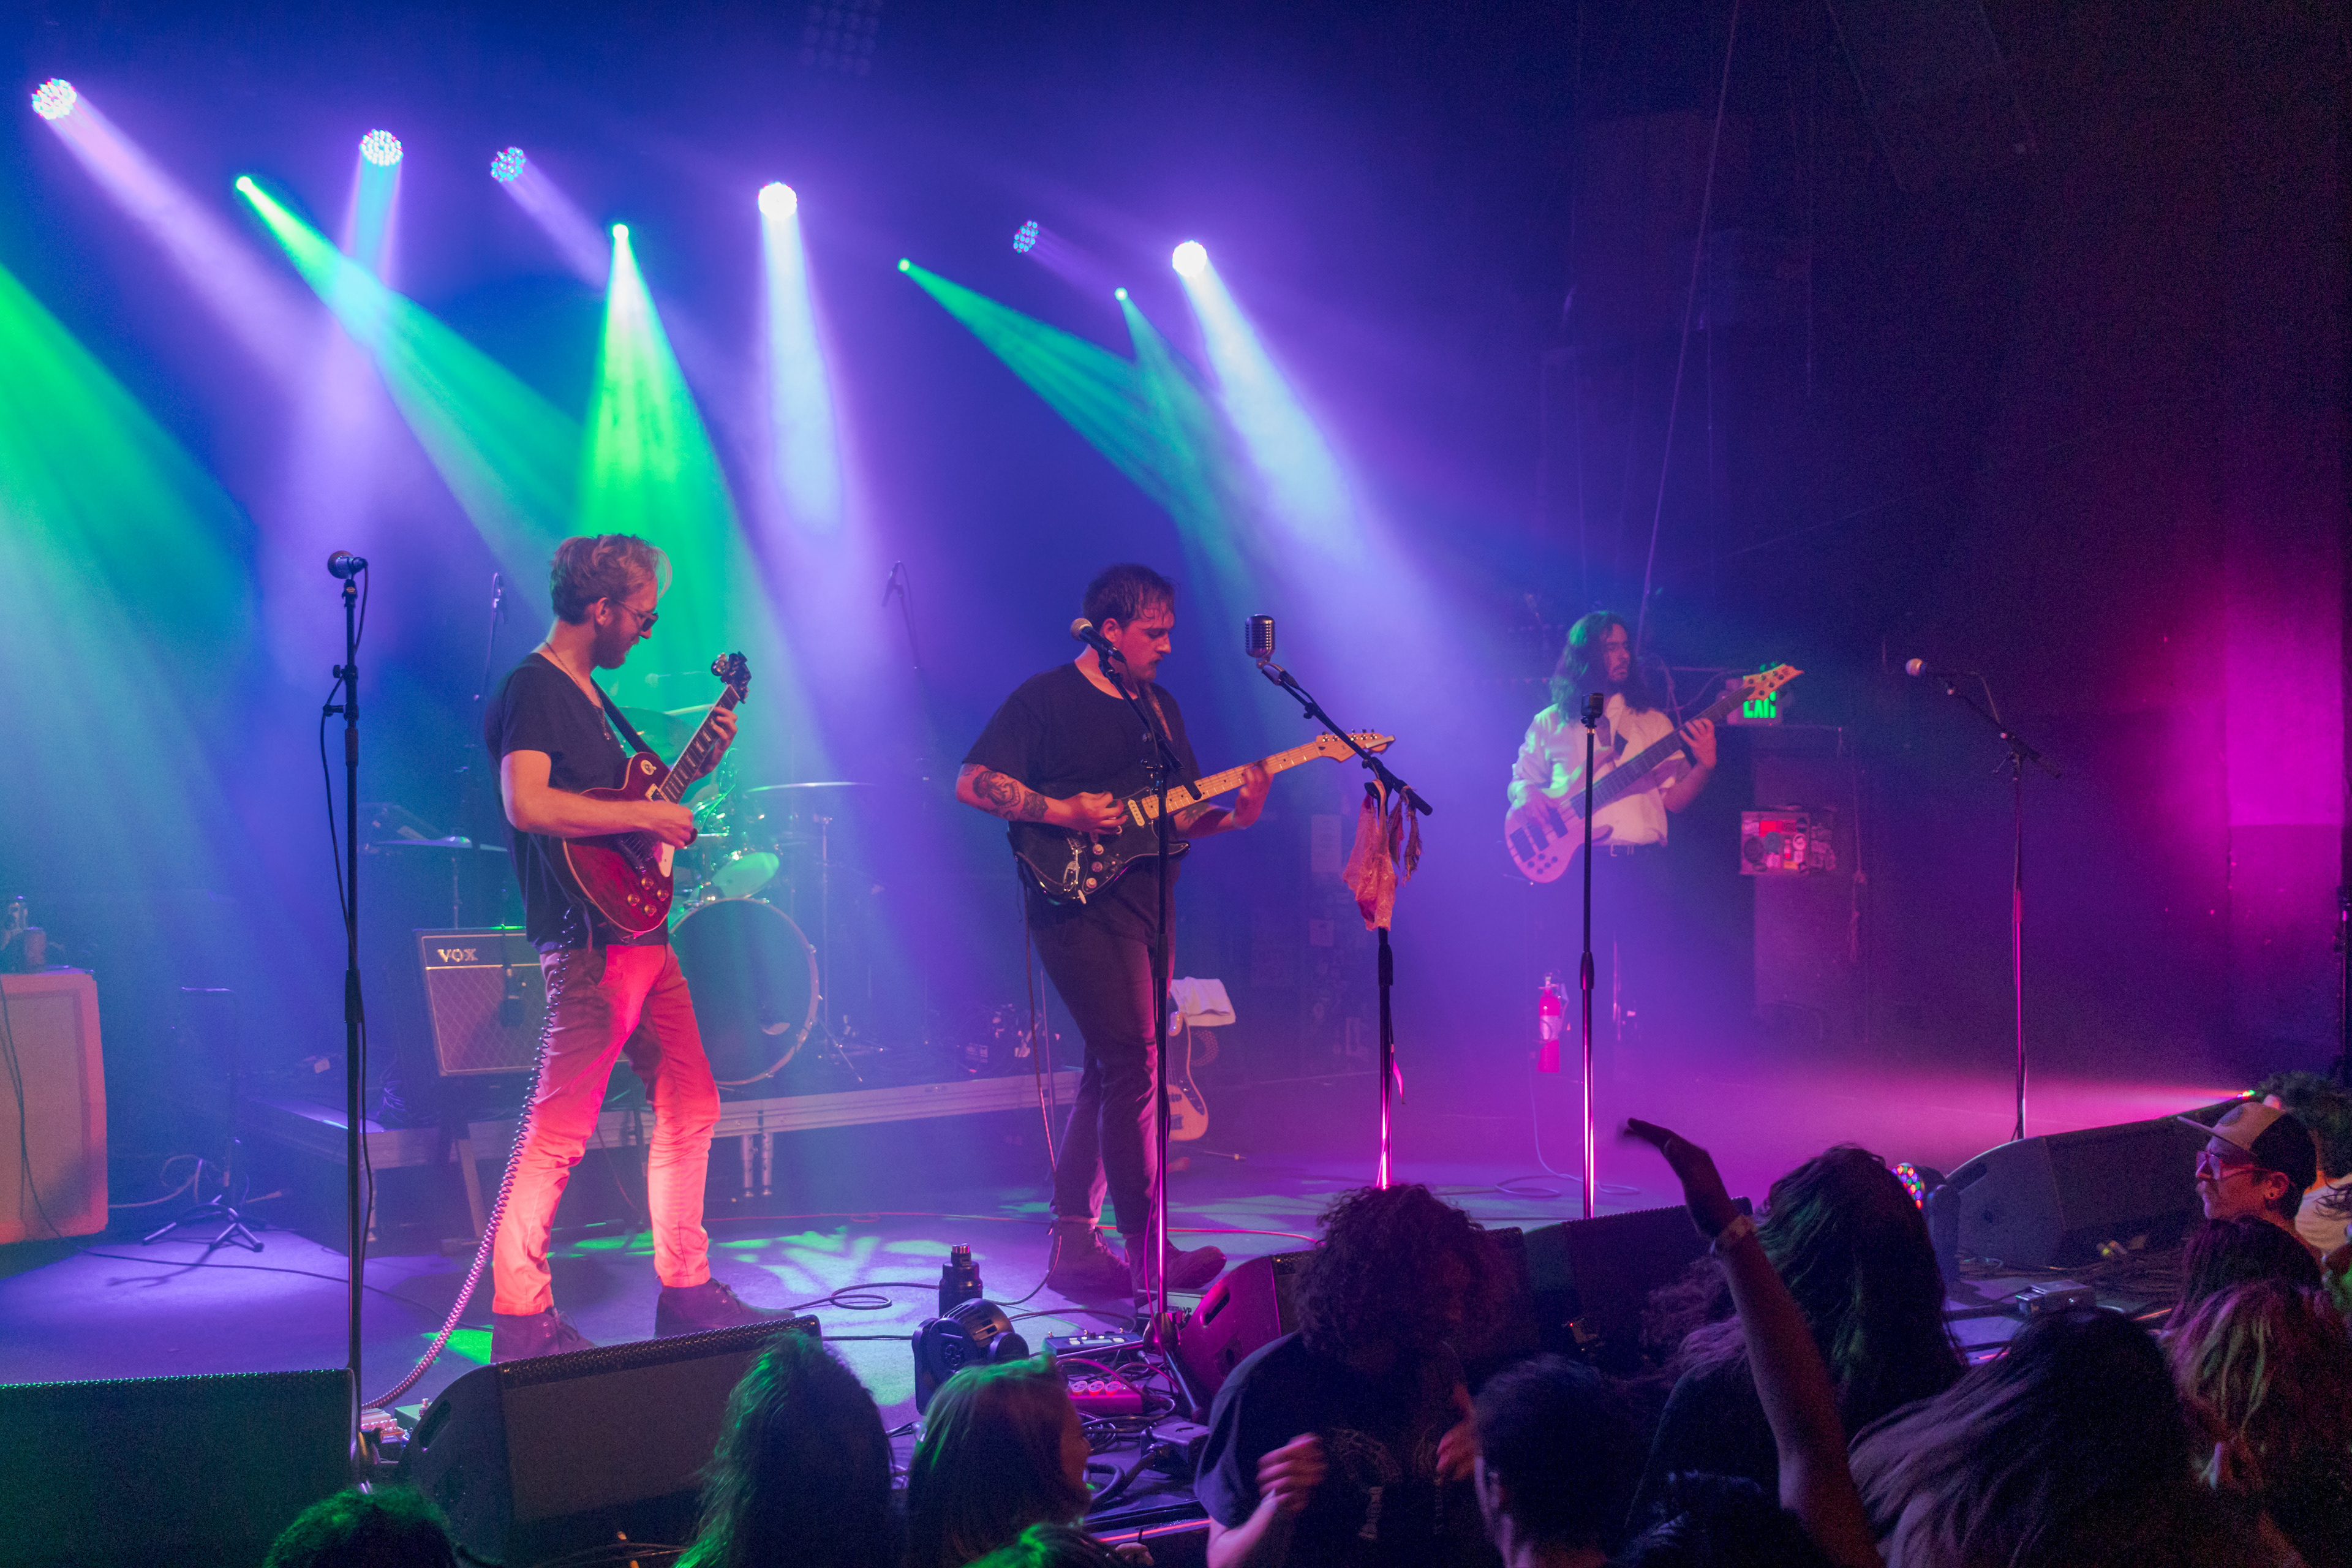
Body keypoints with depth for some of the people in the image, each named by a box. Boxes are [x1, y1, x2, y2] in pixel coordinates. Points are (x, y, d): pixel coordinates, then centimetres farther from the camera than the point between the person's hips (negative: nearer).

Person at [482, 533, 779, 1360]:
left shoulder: (589, 693, 19)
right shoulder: (532, 688, -11)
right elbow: (527, 804, -26)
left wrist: (696, 765, 15)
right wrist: (646, 814, -21)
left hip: (643, 933, 10)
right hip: (590, 943, -10)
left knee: (690, 1105, 13)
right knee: (559, 1131, -7)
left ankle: (686, 1289, 22)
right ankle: (519, 1315, 0)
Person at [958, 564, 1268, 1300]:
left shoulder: (1161, 708, 18)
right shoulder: (1045, 698, -3)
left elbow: (1181, 814, 18)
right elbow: (972, 783, -9)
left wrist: (1233, 817, -3)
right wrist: (1063, 814, -18)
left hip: (1146, 904, 8)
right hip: (1079, 903, -8)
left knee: (1109, 1074, 8)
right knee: (1134, 1064, -14)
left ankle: (1074, 1246, 14)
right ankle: (1146, 1251, -10)